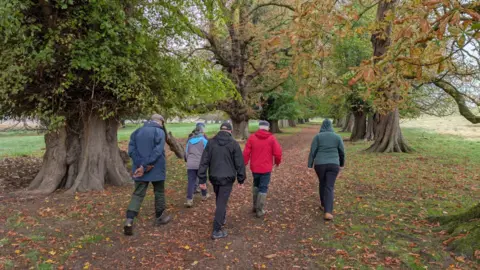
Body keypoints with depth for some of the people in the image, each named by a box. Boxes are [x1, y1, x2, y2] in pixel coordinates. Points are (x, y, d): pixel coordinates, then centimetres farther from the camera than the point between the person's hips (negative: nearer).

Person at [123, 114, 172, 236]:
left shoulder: (137, 132, 8)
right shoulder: (159, 132, -8)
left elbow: (131, 150, -2)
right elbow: (157, 152, -20)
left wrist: (141, 165, -11)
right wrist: (145, 166, -18)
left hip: (139, 169, 4)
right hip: (156, 170, -4)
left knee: (138, 194, 6)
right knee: (159, 193, 14)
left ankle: (129, 221, -8)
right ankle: (159, 217, 28)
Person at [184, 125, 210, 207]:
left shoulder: (189, 141, 9)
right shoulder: (204, 140, -3)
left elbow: (186, 153, 15)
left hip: (190, 165, 2)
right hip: (201, 164, -2)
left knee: (191, 181, 0)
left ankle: (189, 200, -7)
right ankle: (204, 195, 33)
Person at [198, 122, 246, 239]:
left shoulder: (211, 142, 2)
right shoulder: (233, 143, -6)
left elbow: (204, 161, -1)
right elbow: (239, 163, -5)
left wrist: (202, 179, 3)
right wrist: (241, 179, 4)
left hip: (214, 177, 4)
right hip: (227, 178, -4)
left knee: (219, 200, 24)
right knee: (222, 202, 0)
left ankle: (222, 218, 43)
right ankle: (217, 230, 2)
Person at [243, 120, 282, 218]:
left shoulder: (252, 137, -3)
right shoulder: (271, 138, -7)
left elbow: (246, 152, -5)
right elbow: (278, 152, -10)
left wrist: (244, 164, 4)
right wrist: (277, 162, 9)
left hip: (255, 167, 3)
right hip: (266, 168, -3)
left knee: (256, 185, 23)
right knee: (263, 188, 6)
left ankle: (255, 206, 28)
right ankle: (259, 210, 9)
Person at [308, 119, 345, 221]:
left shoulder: (318, 136, -2)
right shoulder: (337, 137, 2)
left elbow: (312, 152, -6)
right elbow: (342, 152, 7)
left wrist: (309, 166, -2)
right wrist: (342, 164, 21)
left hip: (320, 164, 0)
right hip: (333, 165, 0)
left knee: (322, 184, 23)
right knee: (329, 188, 0)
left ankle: (323, 205, 37)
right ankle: (328, 212, -12)